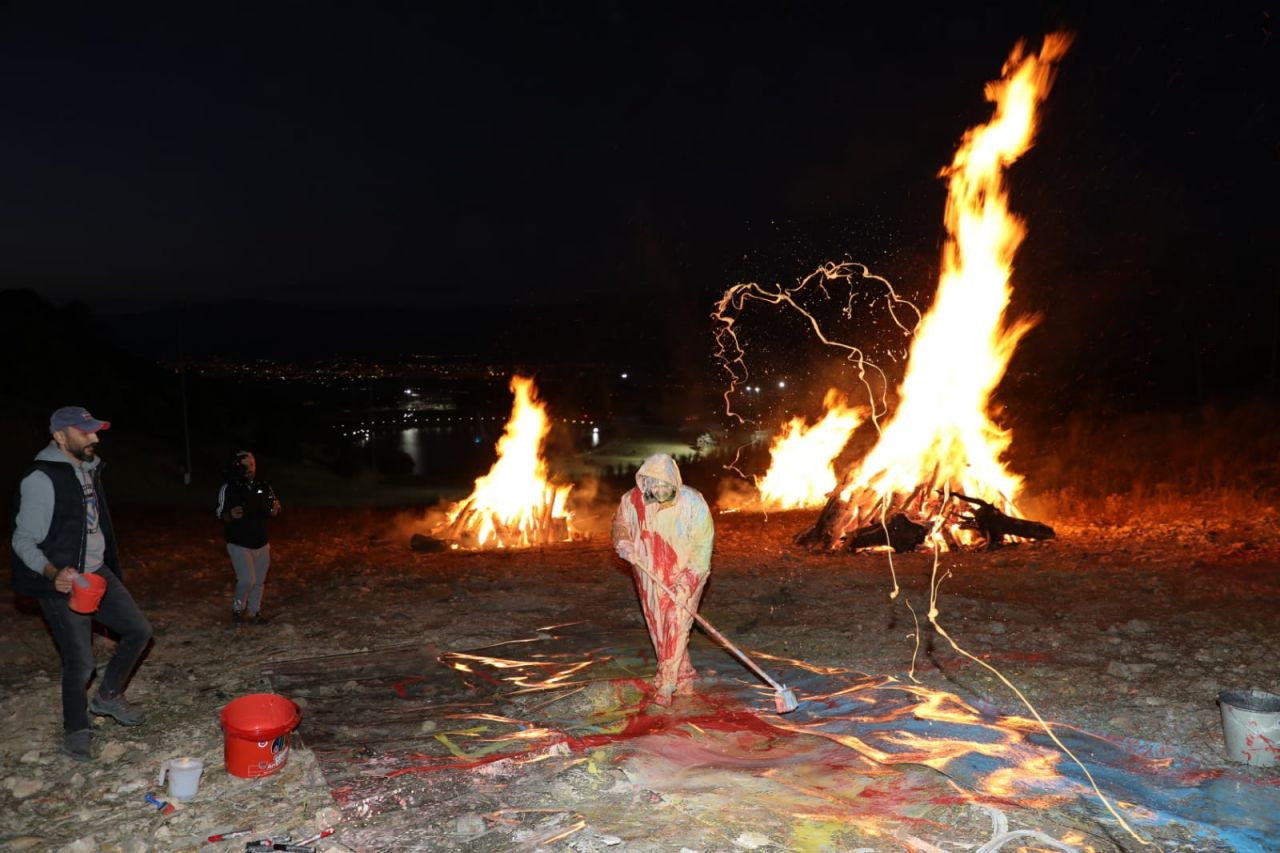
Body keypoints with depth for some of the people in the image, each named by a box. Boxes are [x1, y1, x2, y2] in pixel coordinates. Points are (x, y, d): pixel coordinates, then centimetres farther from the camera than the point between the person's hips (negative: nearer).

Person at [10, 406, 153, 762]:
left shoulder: (90, 469, 6)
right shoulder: (41, 479, -18)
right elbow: (24, 541, -15)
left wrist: (109, 568, 21)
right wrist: (54, 573, -31)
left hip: (98, 573, 8)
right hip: (62, 583, -8)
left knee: (139, 630, 8)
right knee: (80, 662, -1)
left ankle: (108, 697, 27)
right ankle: (76, 732, 21)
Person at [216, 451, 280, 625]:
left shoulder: (263, 487, 3)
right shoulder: (228, 489, -10)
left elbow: (271, 513, 11)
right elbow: (221, 515, -7)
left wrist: (275, 510, -13)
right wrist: (231, 515, -29)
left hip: (261, 543, 5)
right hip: (239, 544, -5)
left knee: (258, 581, 12)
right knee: (247, 580, -13)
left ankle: (254, 613, 28)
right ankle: (238, 608, 13)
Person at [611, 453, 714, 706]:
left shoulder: (692, 502, -20)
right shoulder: (633, 500, -12)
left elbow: (702, 543, -16)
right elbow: (620, 523, 9)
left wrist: (689, 578, -24)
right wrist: (624, 543, -13)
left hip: (685, 575, -4)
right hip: (651, 577, 4)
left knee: (676, 626, -12)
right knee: (658, 629, 11)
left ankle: (666, 684, -6)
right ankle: (684, 679, 27)